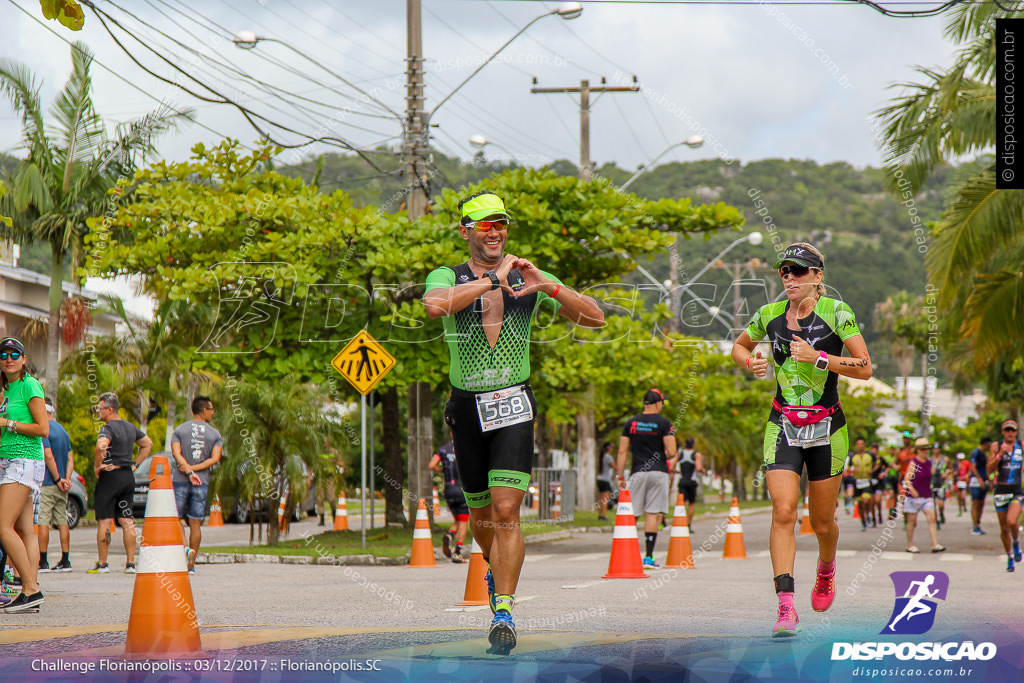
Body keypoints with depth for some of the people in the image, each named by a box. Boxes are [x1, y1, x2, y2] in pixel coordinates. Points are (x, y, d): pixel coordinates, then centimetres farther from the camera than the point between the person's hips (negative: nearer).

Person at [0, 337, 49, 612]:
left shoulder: (29, 385, -8)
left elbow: (43, 428, -14)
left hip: (24, 462, -9)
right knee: (25, 530, 3)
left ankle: (31, 590, -15)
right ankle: (31, 594, 0)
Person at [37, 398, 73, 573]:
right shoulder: (62, 430, 15)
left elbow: (48, 455, -19)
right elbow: (70, 458, 12)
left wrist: (58, 480, -14)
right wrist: (66, 479, 2)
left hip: (47, 484, -8)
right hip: (60, 487, 8)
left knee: (43, 522, -6)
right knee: (62, 522, 8)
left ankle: (42, 562, -8)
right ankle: (65, 560, 8)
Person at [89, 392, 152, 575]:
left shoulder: (108, 428, -13)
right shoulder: (130, 427, 12)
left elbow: (101, 445, -33)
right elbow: (148, 444, 24)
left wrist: (97, 466, -19)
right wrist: (134, 465, 18)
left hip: (110, 476, -7)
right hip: (128, 477, 7)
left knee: (104, 521, -2)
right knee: (127, 521, 8)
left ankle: (102, 564, 1)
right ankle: (130, 563, 6)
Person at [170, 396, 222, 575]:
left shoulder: (179, 430, 4)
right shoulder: (215, 434, 4)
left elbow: (176, 453, -10)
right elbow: (215, 459, -8)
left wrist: (189, 471, -16)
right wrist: (193, 469, -9)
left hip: (180, 480, -1)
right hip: (202, 483, 1)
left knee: (177, 518, 8)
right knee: (195, 523, 4)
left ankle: (185, 548, -19)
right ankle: (191, 565, 3)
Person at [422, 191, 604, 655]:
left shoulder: (529, 279, 3)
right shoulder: (449, 278, -2)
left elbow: (594, 318, -3)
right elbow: (435, 305, -27)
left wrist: (548, 286, -17)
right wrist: (492, 280, -24)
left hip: (513, 405, -1)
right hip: (467, 407, 1)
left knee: (506, 510, -15)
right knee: (481, 515, 14)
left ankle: (504, 610, -13)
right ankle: (496, 568, 45)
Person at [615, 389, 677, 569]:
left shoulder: (631, 423, 6)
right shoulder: (664, 423, -3)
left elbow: (622, 451, 4)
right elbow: (671, 452, -9)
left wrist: (620, 476, 9)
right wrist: (669, 460, 14)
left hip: (637, 473, 2)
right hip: (658, 472, -2)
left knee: (631, 515, 6)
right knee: (652, 514, -2)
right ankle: (648, 557, -4)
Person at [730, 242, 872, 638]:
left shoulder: (836, 312, -7)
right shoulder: (770, 315, 3)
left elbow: (865, 368, -10)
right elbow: (739, 346, 22)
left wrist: (819, 357, -21)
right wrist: (750, 362, 0)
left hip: (827, 427, -2)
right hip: (783, 426, 2)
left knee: (822, 522, 8)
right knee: (783, 512, -15)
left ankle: (826, 569, 44)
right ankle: (786, 607, -20)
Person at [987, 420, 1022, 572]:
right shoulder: (996, 447, 1)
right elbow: (990, 469, -6)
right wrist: (1000, 455, -17)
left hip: (1017, 491, -1)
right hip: (1001, 490, 1)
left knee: (1011, 521, -24)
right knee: (1004, 528, 6)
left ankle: (1016, 544, 7)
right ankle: (1010, 558, 23)